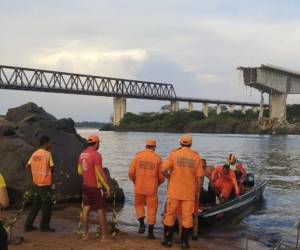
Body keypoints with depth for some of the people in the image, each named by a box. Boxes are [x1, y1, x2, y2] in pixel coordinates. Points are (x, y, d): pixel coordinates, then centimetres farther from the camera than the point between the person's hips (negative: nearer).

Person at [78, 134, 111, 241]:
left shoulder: (82, 154, 5)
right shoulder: (96, 155, -20)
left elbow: (80, 171, 14)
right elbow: (101, 173, -21)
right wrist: (108, 187, -15)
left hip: (85, 185, 7)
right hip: (96, 187, -7)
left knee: (86, 209, 10)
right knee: (101, 210, 1)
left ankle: (85, 234, 14)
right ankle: (104, 235, 5)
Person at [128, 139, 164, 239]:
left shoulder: (138, 156, -2)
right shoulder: (157, 158, -3)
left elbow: (131, 172, -5)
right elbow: (161, 176, -2)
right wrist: (157, 184, 18)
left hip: (139, 187, 1)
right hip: (152, 188, -1)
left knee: (139, 205, 22)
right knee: (152, 208, 9)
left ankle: (142, 223, 2)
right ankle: (150, 232, 10)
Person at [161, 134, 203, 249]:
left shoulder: (174, 154, -4)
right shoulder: (196, 157, 0)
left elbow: (164, 170, -11)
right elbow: (199, 177, 0)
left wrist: (169, 176, 9)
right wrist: (197, 191, 11)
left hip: (174, 191, 0)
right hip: (189, 192, 1)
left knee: (170, 214, 10)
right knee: (187, 217, 7)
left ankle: (168, 240, 16)